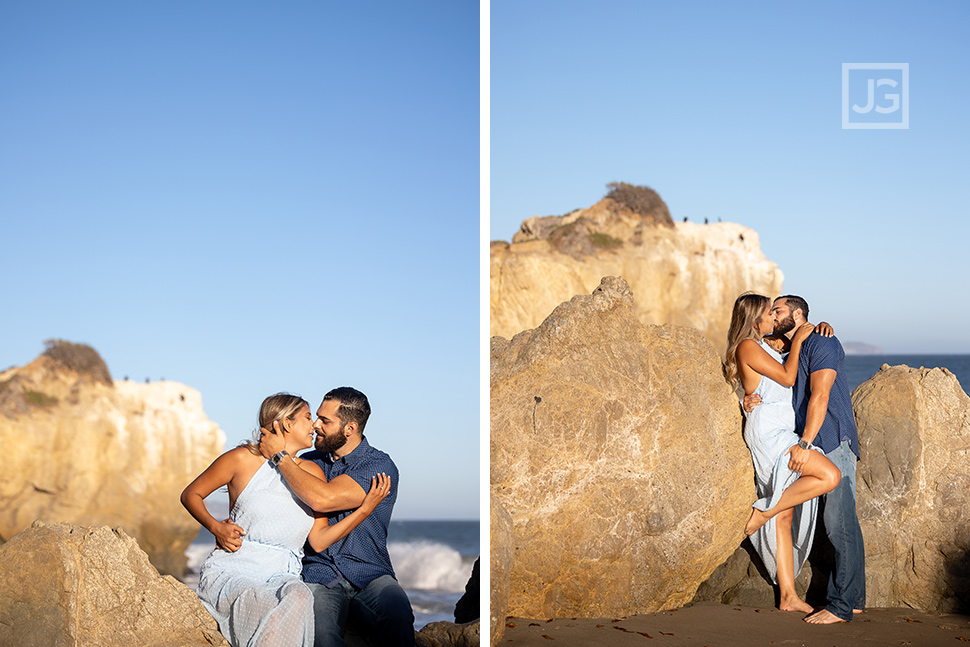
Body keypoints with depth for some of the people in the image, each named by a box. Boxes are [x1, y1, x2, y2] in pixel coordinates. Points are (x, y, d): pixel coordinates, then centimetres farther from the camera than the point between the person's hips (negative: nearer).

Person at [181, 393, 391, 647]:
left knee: (299, 597, -36)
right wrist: (216, 528, -8)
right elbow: (190, 495, 11)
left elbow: (319, 541, 7)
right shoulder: (243, 459, 1)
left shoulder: (313, 473, 12)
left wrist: (366, 508, -3)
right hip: (230, 572, -3)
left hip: (281, 577, 3)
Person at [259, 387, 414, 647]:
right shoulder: (308, 462, 16)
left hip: (370, 575, -2)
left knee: (397, 614, -37)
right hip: (318, 575, 2)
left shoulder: (381, 467, -4)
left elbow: (322, 499, -17)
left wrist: (279, 455, -9)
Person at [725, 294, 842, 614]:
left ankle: (788, 595, 5)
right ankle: (763, 512, -14)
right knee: (829, 475, -22)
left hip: (780, 435, 9)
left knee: (785, 517, 5)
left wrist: (816, 328, 17)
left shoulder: (764, 346, 22)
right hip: (767, 431, -9)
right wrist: (798, 339, -1)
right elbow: (787, 377, -11)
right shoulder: (747, 347, -6)